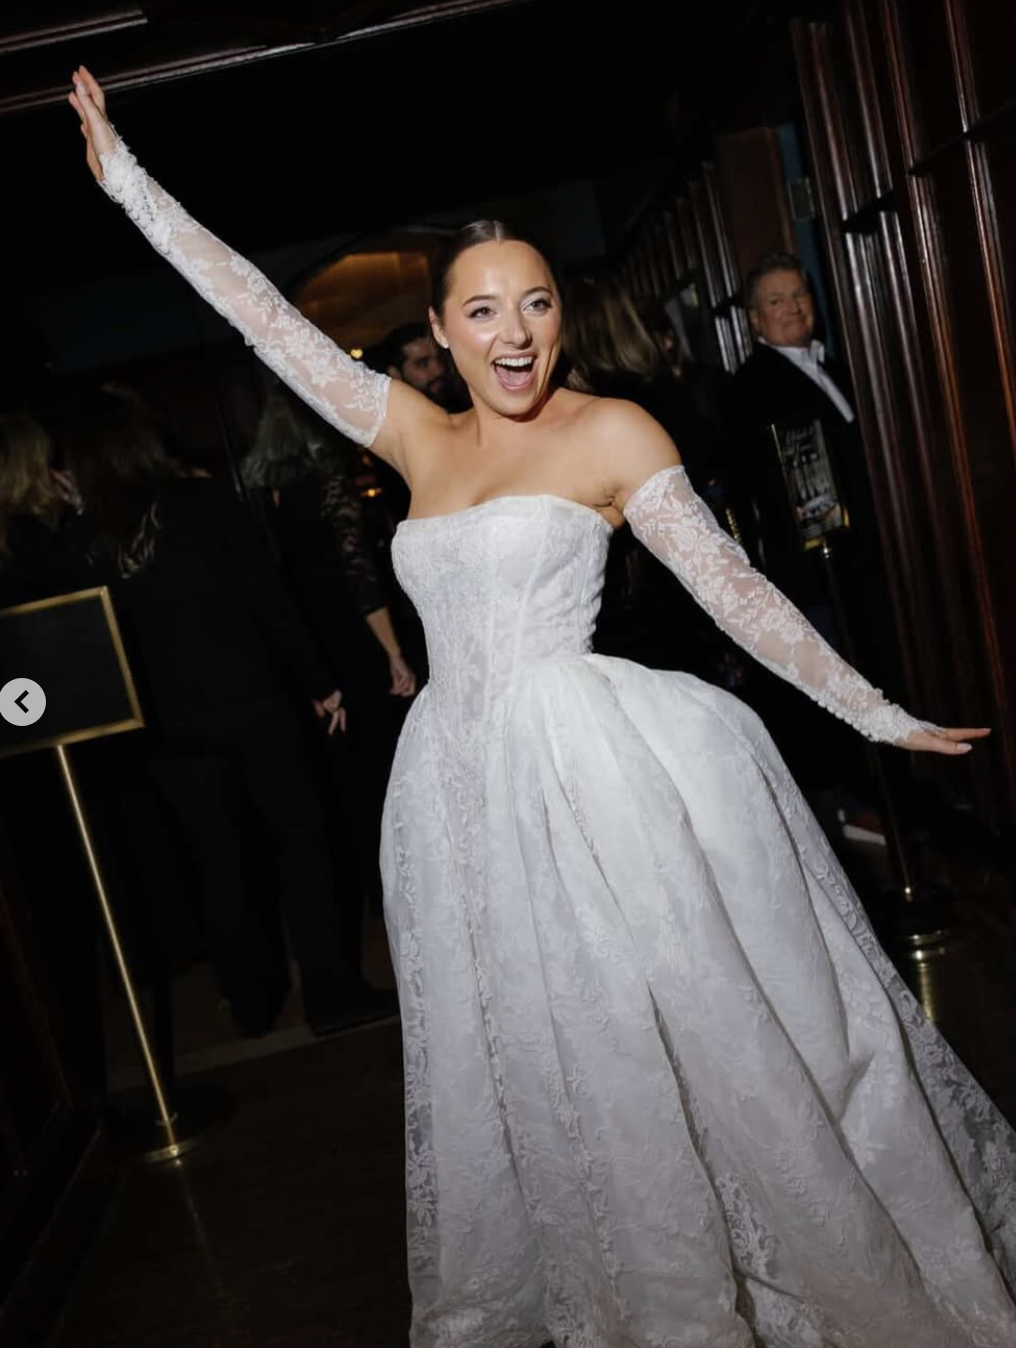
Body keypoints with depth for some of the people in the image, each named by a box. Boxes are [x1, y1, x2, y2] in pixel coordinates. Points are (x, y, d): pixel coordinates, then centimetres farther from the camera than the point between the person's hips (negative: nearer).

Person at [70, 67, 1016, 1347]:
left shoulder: (611, 432, -2)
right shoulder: (417, 435, 11)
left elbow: (733, 588, -1)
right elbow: (264, 315, 14)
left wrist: (879, 715, 1)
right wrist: (123, 172, 19)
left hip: (592, 773, -5)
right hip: (464, 787, 5)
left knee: (679, 1052, 3)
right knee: (532, 1074, 15)